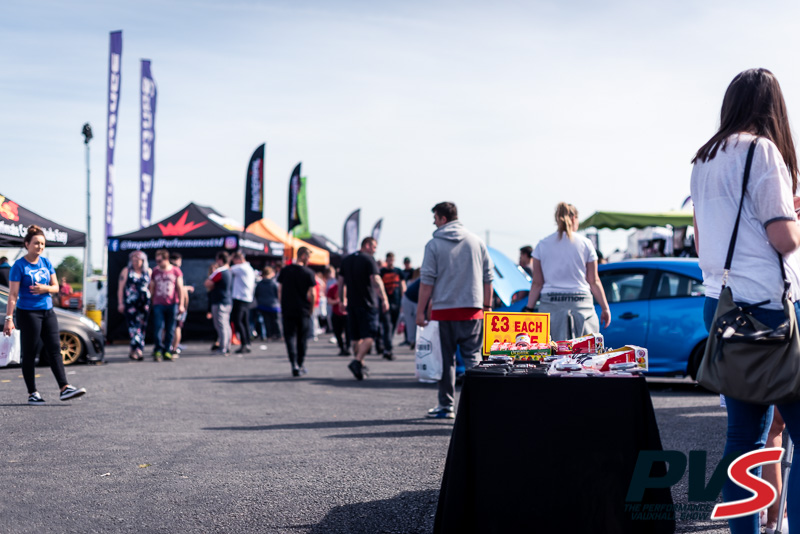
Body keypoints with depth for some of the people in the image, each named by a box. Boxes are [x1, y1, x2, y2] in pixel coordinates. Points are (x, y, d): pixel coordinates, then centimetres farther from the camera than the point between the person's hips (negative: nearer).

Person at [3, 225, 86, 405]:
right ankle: (32, 393, 8)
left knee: (55, 349, 0)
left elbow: (56, 286, 12)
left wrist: (46, 288, -11)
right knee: (29, 354, 2)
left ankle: (64, 388, -1)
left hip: (48, 311, 6)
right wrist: (9, 318, -16)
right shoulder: (19, 265, -8)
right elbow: (13, 294, -11)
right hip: (27, 313, -5)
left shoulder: (46, 263, 8)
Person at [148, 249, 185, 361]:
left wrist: (181, 304, 0)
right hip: (158, 304, 1)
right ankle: (158, 350, -1)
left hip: (172, 304, -1)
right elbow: (151, 288, 15)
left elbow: (180, 288, 5)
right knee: (158, 328, -8)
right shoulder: (155, 271, 10)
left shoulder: (175, 271, 4)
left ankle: (167, 351, 9)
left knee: (170, 329, 2)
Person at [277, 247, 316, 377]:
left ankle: (294, 365, -14)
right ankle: (301, 365, 21)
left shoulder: (285, 270, 3)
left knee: (290, 336, 1)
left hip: (287, 309, 2)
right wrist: (311, 309, 5)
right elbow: (312, 294, -7)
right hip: (303, 310, -1)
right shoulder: (309, 272, -6)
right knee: (302, 338, 12)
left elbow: (280, 290, 6)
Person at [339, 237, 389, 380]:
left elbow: (341, 281, 15)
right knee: (368, 336, -7)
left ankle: (361, 365, 20)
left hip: (351, 304, 7)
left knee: (356, 336, 13)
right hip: (367, 303, -7)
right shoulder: (368, 260, -8)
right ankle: (357, 362, -22)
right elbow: (376, 280, -18)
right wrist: (384, 299, -18)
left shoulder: (346, 260, 12)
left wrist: (342, 300, 21)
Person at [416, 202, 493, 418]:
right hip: (472, 309, 2)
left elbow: (427, 281, -5)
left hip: (443, 309, -2)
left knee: (446, 358, 5)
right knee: (473, 356, 5)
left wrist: (421, 311, 0)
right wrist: (487, 306, 14)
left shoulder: (434, 244, -2)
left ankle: (446, 406, 10)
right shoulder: (476, 241, 8)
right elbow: (488, 277, 8)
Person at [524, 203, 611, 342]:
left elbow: (537, 283, 3)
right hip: (581, 304, -1)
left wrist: (529, 308, 8)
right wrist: (605, 308, 11)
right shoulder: (585, 243, 3)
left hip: (550, 305, 1)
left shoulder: (542, 245, 6)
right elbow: (593, 281, 4)